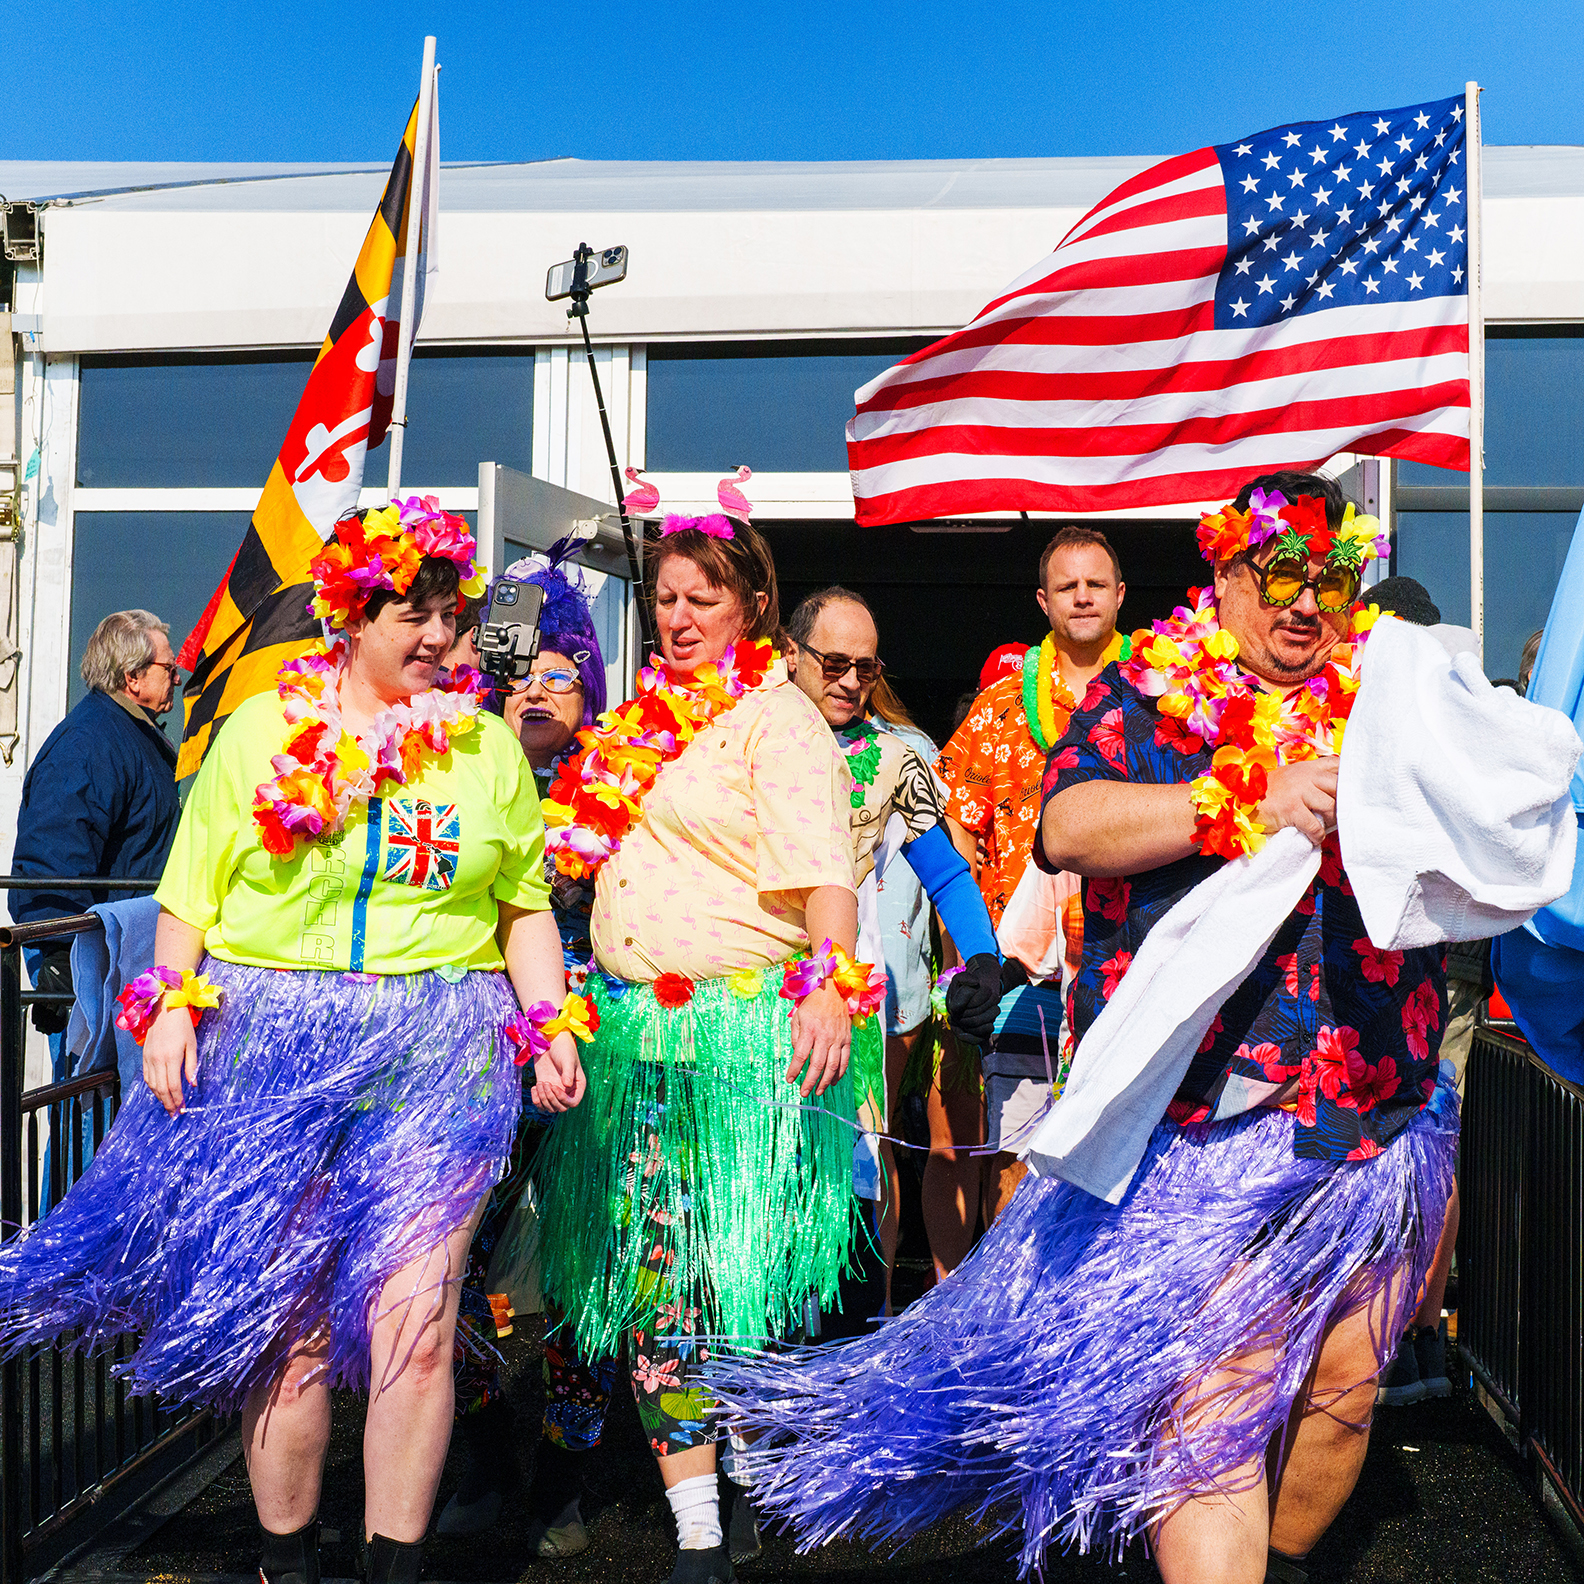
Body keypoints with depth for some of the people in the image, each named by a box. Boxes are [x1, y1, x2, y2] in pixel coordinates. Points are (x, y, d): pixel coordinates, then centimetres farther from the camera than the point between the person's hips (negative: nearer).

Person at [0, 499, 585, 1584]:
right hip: (270, 1044, 0)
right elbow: (191, 892, 8)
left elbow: (525, 905, 12)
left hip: (438, 1051, 0)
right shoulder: (263, 730, 7)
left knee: (413, 1320, -5)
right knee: (282, 1320, 5)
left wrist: (552, 1023, 1)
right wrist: (172, 1005, -4)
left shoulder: (488, 744, 9)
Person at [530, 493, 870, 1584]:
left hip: (741, 1030, -7)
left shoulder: (776, 718, -5)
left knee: (732, 1274, -1)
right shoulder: (645, 722, 18)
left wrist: (829, 987, -29)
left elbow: (825, 870, -17)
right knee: (649, 1270, 5)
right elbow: (588, 849, 32)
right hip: (633, 1031, 7)